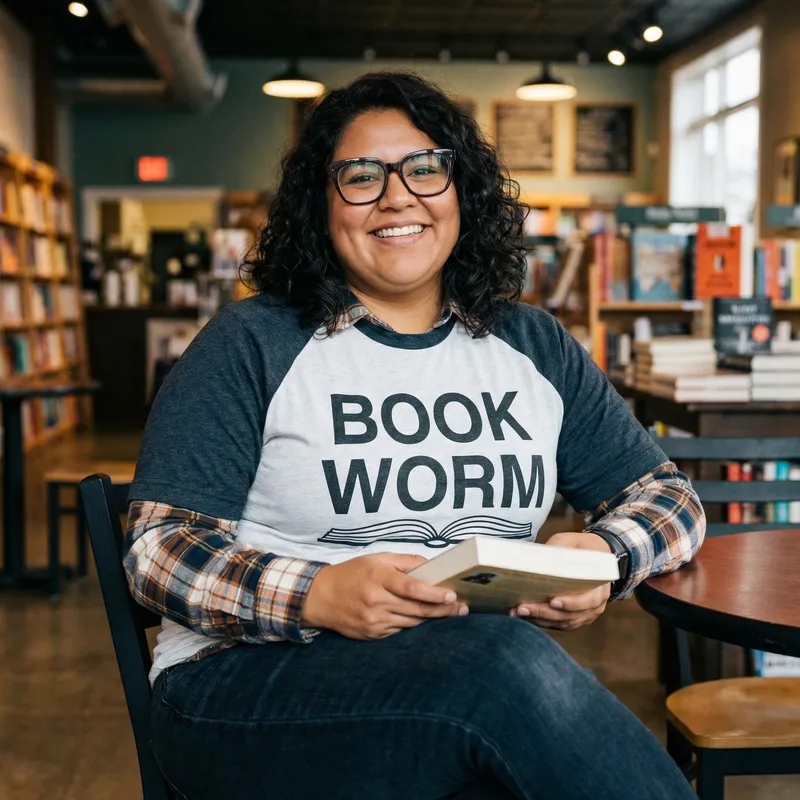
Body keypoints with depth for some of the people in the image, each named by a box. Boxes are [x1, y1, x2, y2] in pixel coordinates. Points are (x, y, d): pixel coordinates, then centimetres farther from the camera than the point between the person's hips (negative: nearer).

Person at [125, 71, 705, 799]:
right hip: (256, 681, -3)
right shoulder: (252, 345, 2)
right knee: (506, 662, -33)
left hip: (492, 670, 3)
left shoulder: (535, 349, 14)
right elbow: (159, 547, -4)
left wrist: (607, 556, -7)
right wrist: (318, 596, -22)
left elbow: (666, 494, 18)